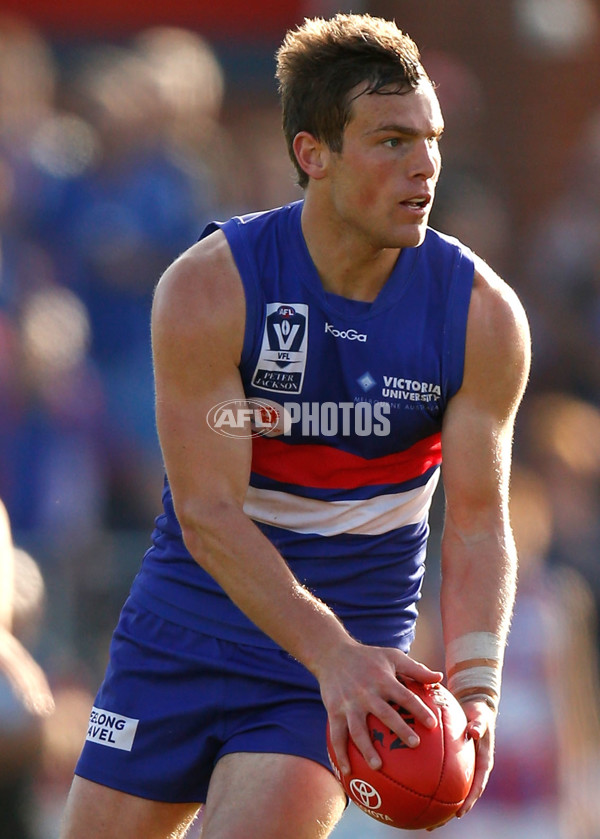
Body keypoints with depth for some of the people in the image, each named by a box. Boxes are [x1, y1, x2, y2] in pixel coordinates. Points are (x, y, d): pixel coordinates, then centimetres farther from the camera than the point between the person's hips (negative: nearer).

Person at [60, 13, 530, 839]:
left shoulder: (484, 314, -11)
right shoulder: (207, 289, -17)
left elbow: (478, 522, -8)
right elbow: (207, 513, -21)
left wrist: (475, 683, -26)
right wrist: (331, 653, -34)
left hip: (353, 642, 0)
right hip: (185, 630, 1)